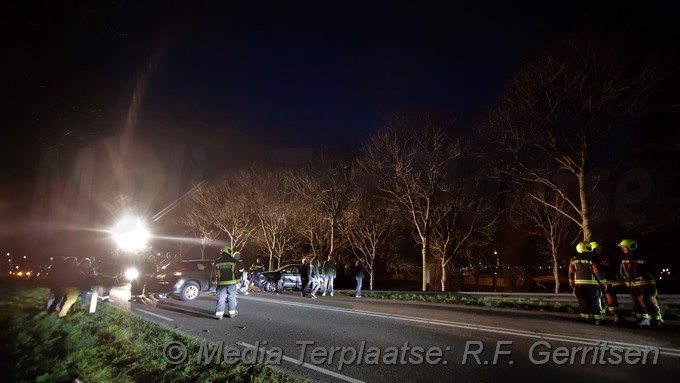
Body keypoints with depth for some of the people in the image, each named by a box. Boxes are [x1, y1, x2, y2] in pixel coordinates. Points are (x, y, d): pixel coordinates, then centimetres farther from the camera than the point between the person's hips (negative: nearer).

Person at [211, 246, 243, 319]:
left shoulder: (217, 262, 3)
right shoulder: (233, 261, 0)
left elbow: (214, 273, 3)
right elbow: (237, 271, 3)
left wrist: (213, 282, 9)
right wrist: (237, 279, 14)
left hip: (221, 283, 1)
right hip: (231, 283, -1)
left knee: (220, 299, 2)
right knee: (231, 298, 9)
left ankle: (219, 314, -1)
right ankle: (232, 313, 15)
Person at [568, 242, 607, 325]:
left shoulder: (573, 260, 4)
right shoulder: (591, 259, -10)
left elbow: (571, 273, 8)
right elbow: (597, 272, -10)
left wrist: (572, 284, 17)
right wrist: (604, 283, -1)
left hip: (579, 284, 3)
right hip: (592, 283, -3)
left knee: (583, 302, 8)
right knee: (594, 302, 7)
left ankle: (584, 318, 7)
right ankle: (595, 319, 7)